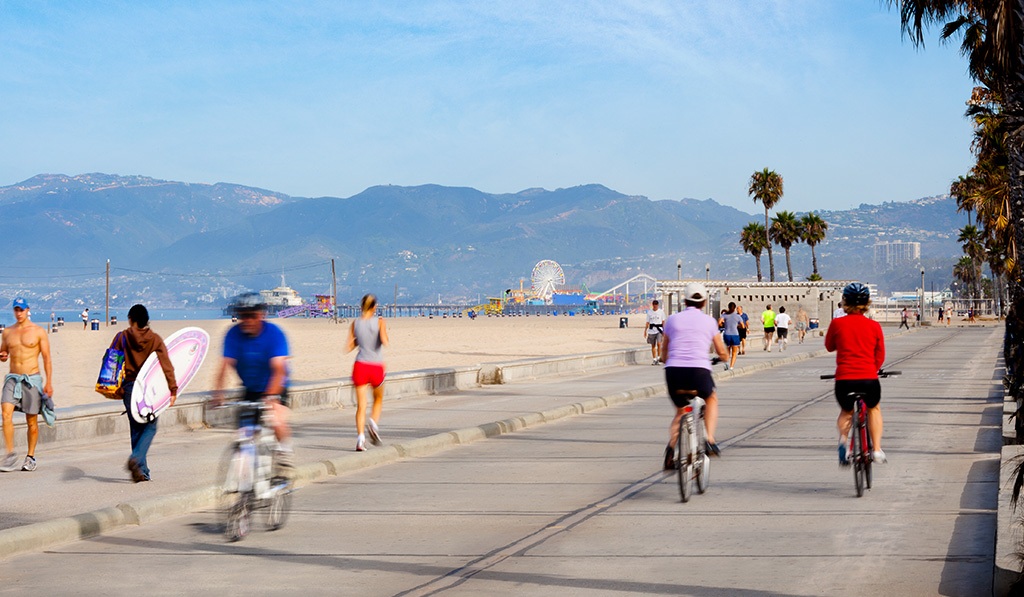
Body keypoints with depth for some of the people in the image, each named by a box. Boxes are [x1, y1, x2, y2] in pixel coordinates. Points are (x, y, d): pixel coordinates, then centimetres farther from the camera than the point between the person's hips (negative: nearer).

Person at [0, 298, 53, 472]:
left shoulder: (38, 332, 0)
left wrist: (49, 382, -7)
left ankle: (30, 457, 17)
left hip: (32, 379, -2)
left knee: (32, 421, 4)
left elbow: (47, 359, 0)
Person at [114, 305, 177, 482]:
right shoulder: (155, 339, -1)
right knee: (150, 427, 8)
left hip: (129, 387, 1)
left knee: (136, 429, 10)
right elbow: (166, 366, -5)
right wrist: (173, 389, -3)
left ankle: (141, 471, 11)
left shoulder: (122, 337, 0)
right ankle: (136, 459, -17)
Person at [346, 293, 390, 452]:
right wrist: (385, 334, 1)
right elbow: (384, 341, -20)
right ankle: (373, 422, -3)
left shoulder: (355, 323, 2)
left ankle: (360, 437, -13)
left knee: (361, 405, 1)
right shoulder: (379, 322, -5)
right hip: (376, 367, -1)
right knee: (378, 399, 23)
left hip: (360, 366, 1)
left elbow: (349, 348, 1)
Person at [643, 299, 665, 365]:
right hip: (651, 330, 3)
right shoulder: (649, 312, 8)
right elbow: (647, 322, 12)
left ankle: (659, 357, -7)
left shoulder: (661, 311, 3)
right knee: (653, 345, 6)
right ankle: (654, 359, 13)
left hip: (659, 330, -3)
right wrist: (645, 330, 7)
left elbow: (663, 321, 5)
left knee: (659, 343, -19)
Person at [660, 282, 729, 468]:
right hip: (699, 370, -2)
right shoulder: (709, 321, 10)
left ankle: (672, 445, -1)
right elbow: (722, 352, 18)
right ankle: (709, 439, 12)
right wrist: (725, 357, 41)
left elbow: (664, 354, 18)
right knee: (711, 399, 30)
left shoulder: (673, 319, 13)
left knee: (680, 411, 24)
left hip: (674, 371, 2)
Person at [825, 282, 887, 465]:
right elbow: (880, 358, 10)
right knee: (874, 408, 31)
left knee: (846, 412, 28)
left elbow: (829, 346, 19)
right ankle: (877, 449, 22)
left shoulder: (837, 324, 1)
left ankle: (843, 438, -1)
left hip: (844, 380, 0)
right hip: (869, 379, 0)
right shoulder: (874, 326, 4)